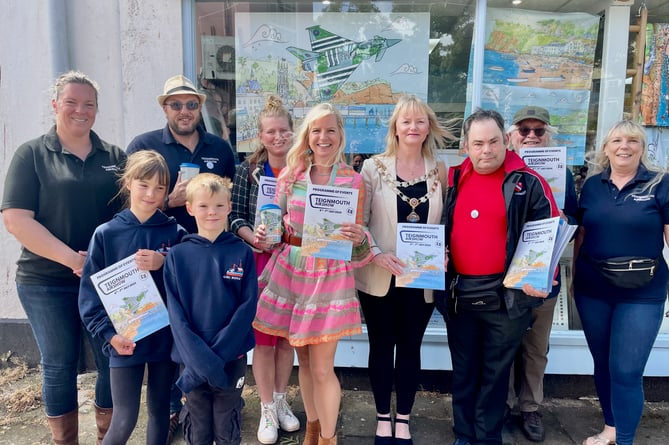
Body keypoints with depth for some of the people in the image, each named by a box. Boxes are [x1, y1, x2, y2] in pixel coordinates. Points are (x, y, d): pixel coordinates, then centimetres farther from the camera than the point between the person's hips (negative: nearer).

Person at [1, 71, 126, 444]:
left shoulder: (115, 157, 8)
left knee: (114, 361, 8)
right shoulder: (32, 155, 0)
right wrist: (72, 258, -17)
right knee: (59, 366, 9)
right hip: (47, 283, -2)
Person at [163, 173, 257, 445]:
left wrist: (218, 354, -15)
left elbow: (248, 306, -7)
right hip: (192, 358, 1)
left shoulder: (242, 253, -4)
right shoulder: (177, 255, -3)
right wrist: (199, 359, -16)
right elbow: (175, 312, -6)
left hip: (232, 357, 0)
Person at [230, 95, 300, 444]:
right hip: (259, 262, -1)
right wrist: (254, 238, -19)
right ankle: (267, 409, 20)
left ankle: (280, 400, 30)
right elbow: (235, 216, -3)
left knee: (287, 335, 12)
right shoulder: (248, 170, -1)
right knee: (263, 337, 5)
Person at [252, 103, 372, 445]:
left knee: (322, 367, 0)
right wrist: (263, 234, -11)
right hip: (290, 271, 3)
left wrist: (358, 237, -22)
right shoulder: (290, 174, 4)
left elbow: (357, 237, 0)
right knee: (304, 360, 15)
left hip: (330, 276, -3)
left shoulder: (353, 180, -2)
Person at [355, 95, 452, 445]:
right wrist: (376, 254, -19)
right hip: (379, 277, -1)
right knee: (381, 347, 11)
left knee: (410, 347, 12)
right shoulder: (374, 167, -4)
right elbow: (359, 221, -5)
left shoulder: (440, 170, 3)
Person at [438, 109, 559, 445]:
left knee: (495, 372, 12)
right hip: (458, 293, 3)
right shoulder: (452, 180, 6)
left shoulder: (528, 183, -5)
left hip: (507, 294, -3)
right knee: (464, 370, 16)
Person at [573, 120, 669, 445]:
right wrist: (574, 278, 10)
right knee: (602, 364, 15)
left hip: (642, 294, -3)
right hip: (592, 290, 4)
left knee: (626, 371, -3)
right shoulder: (592, 185, 5)